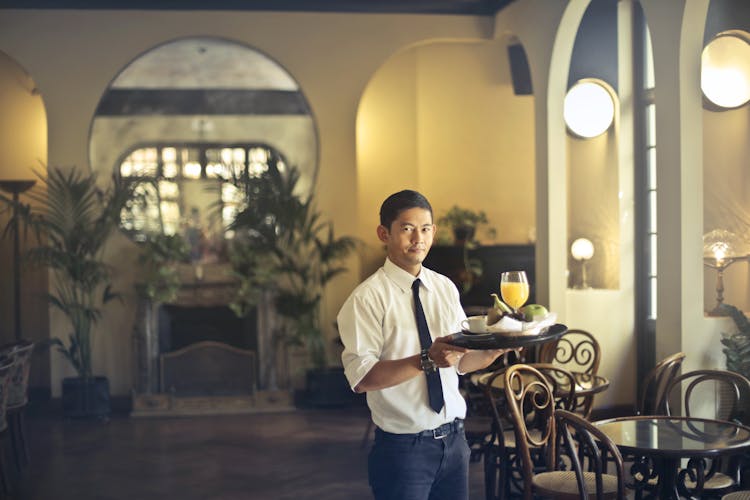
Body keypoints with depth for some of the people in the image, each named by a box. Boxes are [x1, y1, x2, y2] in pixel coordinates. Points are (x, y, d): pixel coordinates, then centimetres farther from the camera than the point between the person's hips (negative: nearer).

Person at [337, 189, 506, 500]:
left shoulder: (446, 288, 8)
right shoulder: (368, 297, -12)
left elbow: (461, 361, 11)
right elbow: (361, 378, -21)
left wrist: (496, 349, -9)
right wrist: (427, 360, -30)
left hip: (454, 439, 6)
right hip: (403, 447, -6)